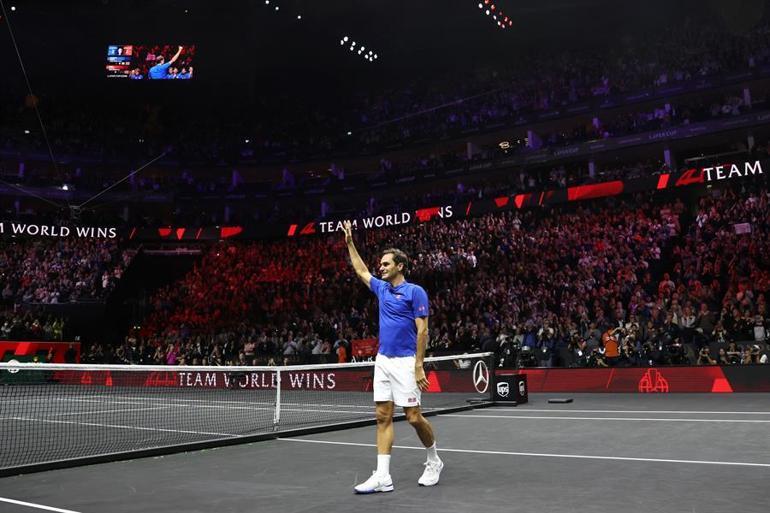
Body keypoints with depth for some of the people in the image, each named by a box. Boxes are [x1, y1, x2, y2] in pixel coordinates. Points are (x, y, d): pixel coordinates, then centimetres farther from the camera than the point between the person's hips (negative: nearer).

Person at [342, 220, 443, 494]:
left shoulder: (415, 292, -7)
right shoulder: (381, 288, 13)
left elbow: (422, 331, -11)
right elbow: (361, 271, 31)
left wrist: (418, 366, -16)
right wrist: (350, 243, 29)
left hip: (405, 362, -7)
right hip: (382, 361, 7)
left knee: (414, 417, -2)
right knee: (383, 417, 2)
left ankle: (434, 461, 22)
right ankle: (382, 477, 2)